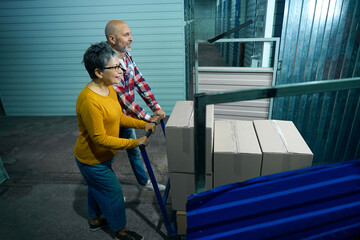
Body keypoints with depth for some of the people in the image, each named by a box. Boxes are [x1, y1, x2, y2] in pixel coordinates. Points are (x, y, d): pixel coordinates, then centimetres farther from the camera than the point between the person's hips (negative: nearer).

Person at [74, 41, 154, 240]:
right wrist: (135, 143, -27)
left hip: (102, 156, 9)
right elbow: (100, 138, -30)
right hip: (93, 160, -8)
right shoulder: (89, 101, -33)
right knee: (113, 193, 9)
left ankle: (95, 220, 52)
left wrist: (143, 124, -4)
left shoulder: (109, 89, -4)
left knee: (96, 188, 27)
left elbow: (119, 118, 6)